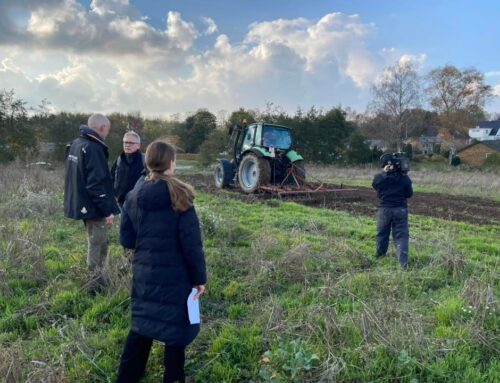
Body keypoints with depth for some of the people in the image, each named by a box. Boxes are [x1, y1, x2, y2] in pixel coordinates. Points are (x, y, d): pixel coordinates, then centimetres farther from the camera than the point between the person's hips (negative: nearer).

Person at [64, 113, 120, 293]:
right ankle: (96, 285, 10)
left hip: (81, 204, 10)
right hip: (94, 207, -10)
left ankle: (98, 280, 30)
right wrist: (107, 210, -20)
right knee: (97, 245, 1)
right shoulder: (93, 148, -20)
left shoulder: (76, 144, 10)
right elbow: (97, 183, -25)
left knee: (97, 243, 20)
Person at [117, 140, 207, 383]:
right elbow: (192, 243, -14)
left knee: (142, 324, 20)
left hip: (144, 273, 5)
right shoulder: (179, 196, -14)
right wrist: (199, 277, -6)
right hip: (175, 275, -5)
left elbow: (126, 240, 5)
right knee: (176, 327, 11)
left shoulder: (133, 196, 1)